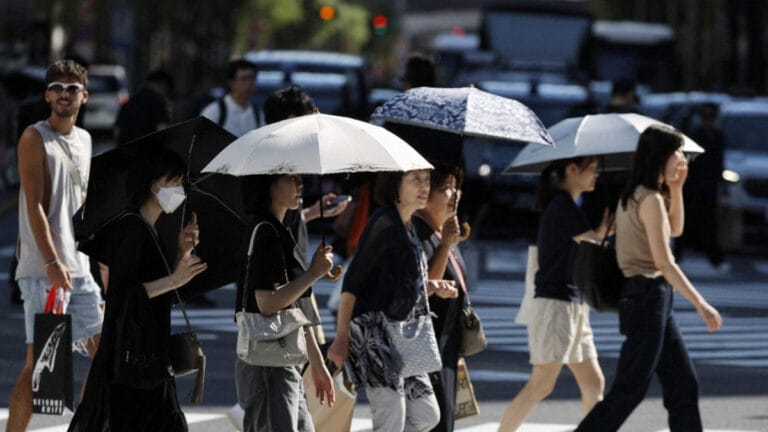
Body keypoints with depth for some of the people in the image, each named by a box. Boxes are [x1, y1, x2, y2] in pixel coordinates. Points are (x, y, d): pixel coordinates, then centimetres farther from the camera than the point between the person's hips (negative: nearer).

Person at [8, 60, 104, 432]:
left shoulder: (83, 140, 15)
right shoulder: (35, 138, -7)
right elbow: (35, 205, -14)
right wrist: (52, 262, -22)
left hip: (79, 268, 8)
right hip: (43, 271, -8)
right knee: (39, 360, -10)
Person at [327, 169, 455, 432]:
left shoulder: (408, 226, 13)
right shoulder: (385, 224, -13)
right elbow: (352, 284, -16)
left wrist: (433, 286, 5)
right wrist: (341, 338, -21)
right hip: (375, 330, -9)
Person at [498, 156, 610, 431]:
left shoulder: (561, 206, 17)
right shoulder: (564, 207, -12)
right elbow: (593, 245, -12)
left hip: (574, 307, 10)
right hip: (556, 304, -10)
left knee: (593, 383, 8)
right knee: (541, 385, -11)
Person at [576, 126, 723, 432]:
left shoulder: (635, 196, 13)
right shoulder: (650, 199, -15)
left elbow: (675, 229, 28)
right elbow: (664, 262, -20)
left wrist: (676, 189, 14)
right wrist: (700, 304, -20)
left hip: (653, 298, 10)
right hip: (648, 295, -10)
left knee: (684, 386, 11)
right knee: (629, 392, -8)